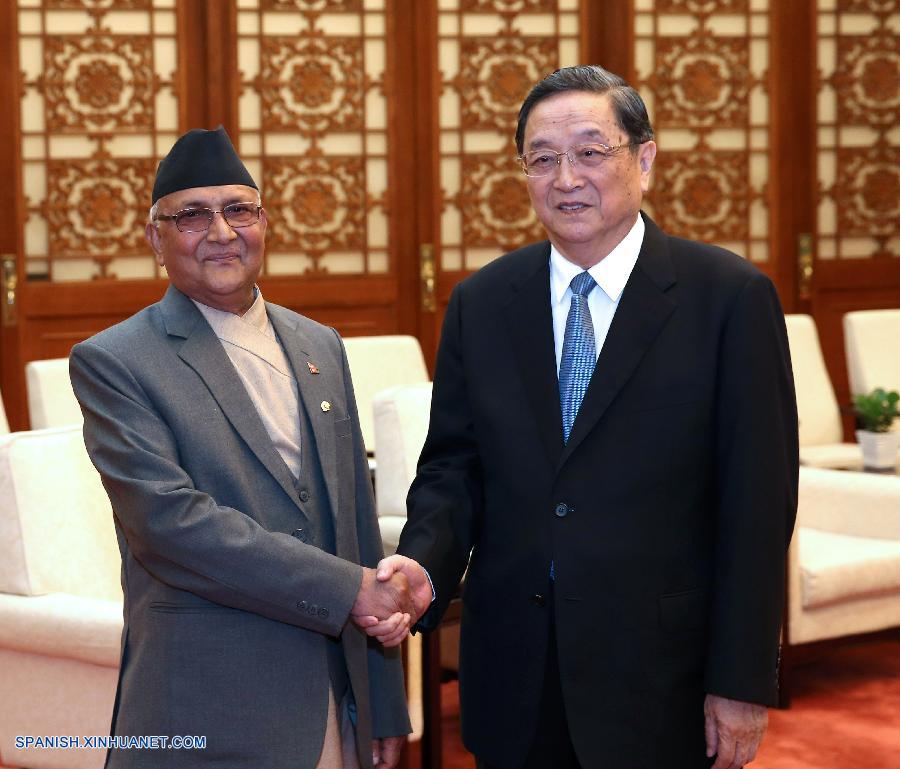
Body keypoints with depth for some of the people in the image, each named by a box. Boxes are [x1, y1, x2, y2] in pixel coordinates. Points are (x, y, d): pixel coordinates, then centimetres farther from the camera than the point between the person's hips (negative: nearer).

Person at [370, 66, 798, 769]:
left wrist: (744, 682, -10)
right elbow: (452, 464, 8)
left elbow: (759, 500, -7)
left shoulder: (732, 297, -7)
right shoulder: (480, 303, 6)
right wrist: (425, 564, -14)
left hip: (660, 683, -3)